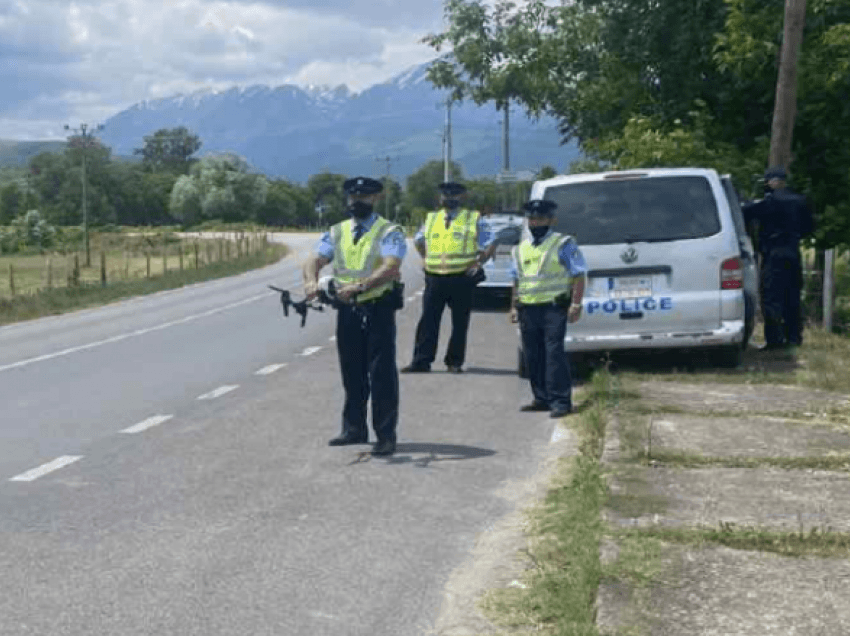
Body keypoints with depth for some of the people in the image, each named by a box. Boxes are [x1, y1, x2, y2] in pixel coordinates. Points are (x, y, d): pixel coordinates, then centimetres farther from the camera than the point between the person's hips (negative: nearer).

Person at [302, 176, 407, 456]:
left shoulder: (389, 232, -5)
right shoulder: (337, 232, 11)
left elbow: (391, 267, -21)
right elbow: (315, 261, 0)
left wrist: (360, 286, -35)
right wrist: (311, 281, -23)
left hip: (379, 309, -5)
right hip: (347, 310, 5)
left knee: (382, 375, -3)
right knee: (352, 373, 13)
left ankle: (386, 435, 3)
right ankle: (354, 429, 25)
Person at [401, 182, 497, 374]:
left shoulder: (475, 219, 4)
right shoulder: (431, 219, 13)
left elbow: (491, 244, 7)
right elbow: (418, 241, 28)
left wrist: (478, 263, -3)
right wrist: (428, 260, 15)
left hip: (462, 279, -2)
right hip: (435, 278, 2)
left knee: (460, 323, 3)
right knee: (428, 321, -1)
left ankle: (455, 362, 13)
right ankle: (421, 361, 2)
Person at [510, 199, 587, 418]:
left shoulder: (563, 244, 1)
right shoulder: (521, 249, 19)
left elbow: (579, 275, -3)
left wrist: (576, 304, -11)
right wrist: (514, 306, 17)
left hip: (553, 308, -6)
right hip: (527, 310, 6)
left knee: (554, 354, -12)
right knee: (532, 356, 7)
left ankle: (560, 401, -9)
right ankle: (542, 398, 16)